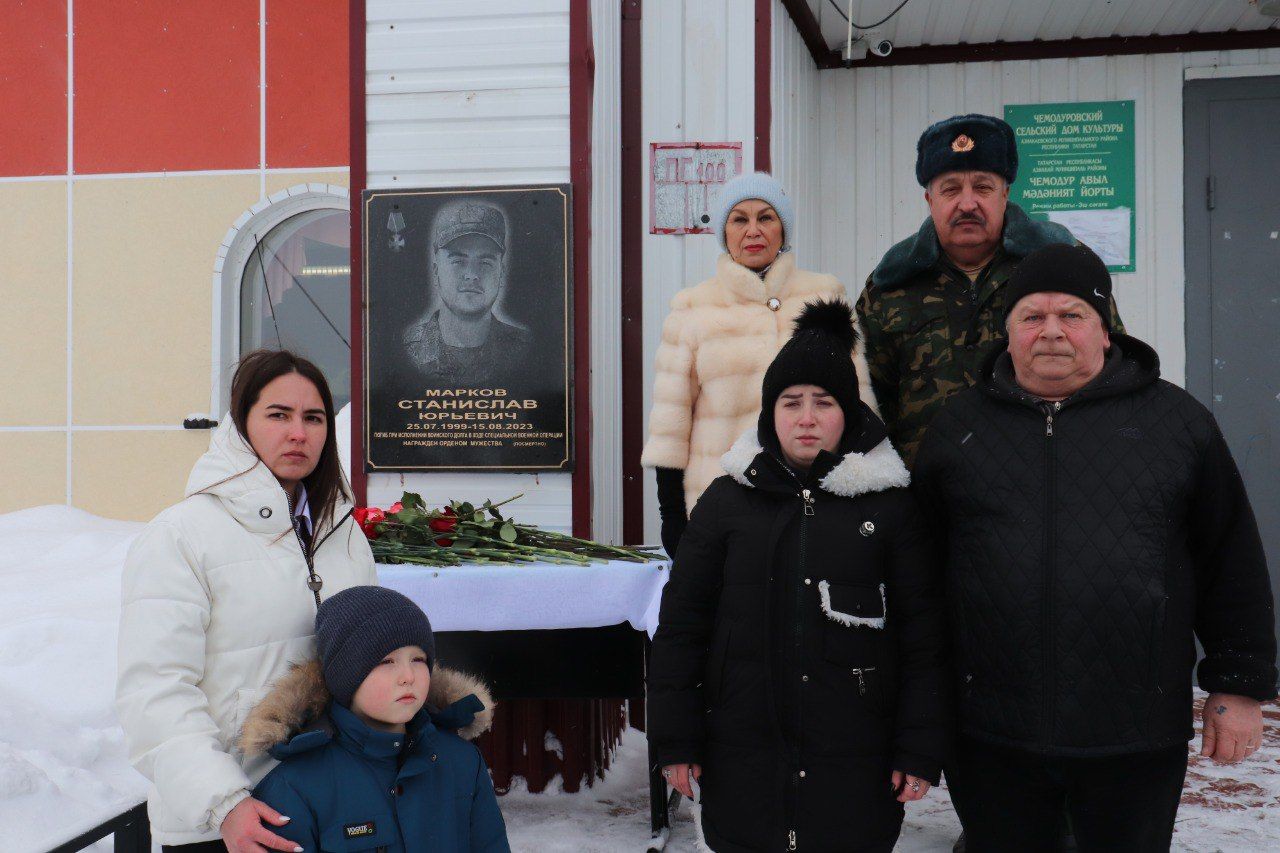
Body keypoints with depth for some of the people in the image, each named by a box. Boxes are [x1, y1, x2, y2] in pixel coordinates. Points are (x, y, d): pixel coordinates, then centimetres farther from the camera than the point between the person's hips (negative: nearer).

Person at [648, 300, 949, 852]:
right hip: (744, 762, 1)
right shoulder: (727, 501, 3)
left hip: (854, 765, -1)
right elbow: (681, 624, 4)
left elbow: (923, 636, 1)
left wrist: (920, 749, -2)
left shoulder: (890, 506, 1)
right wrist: (676, 740, 2)